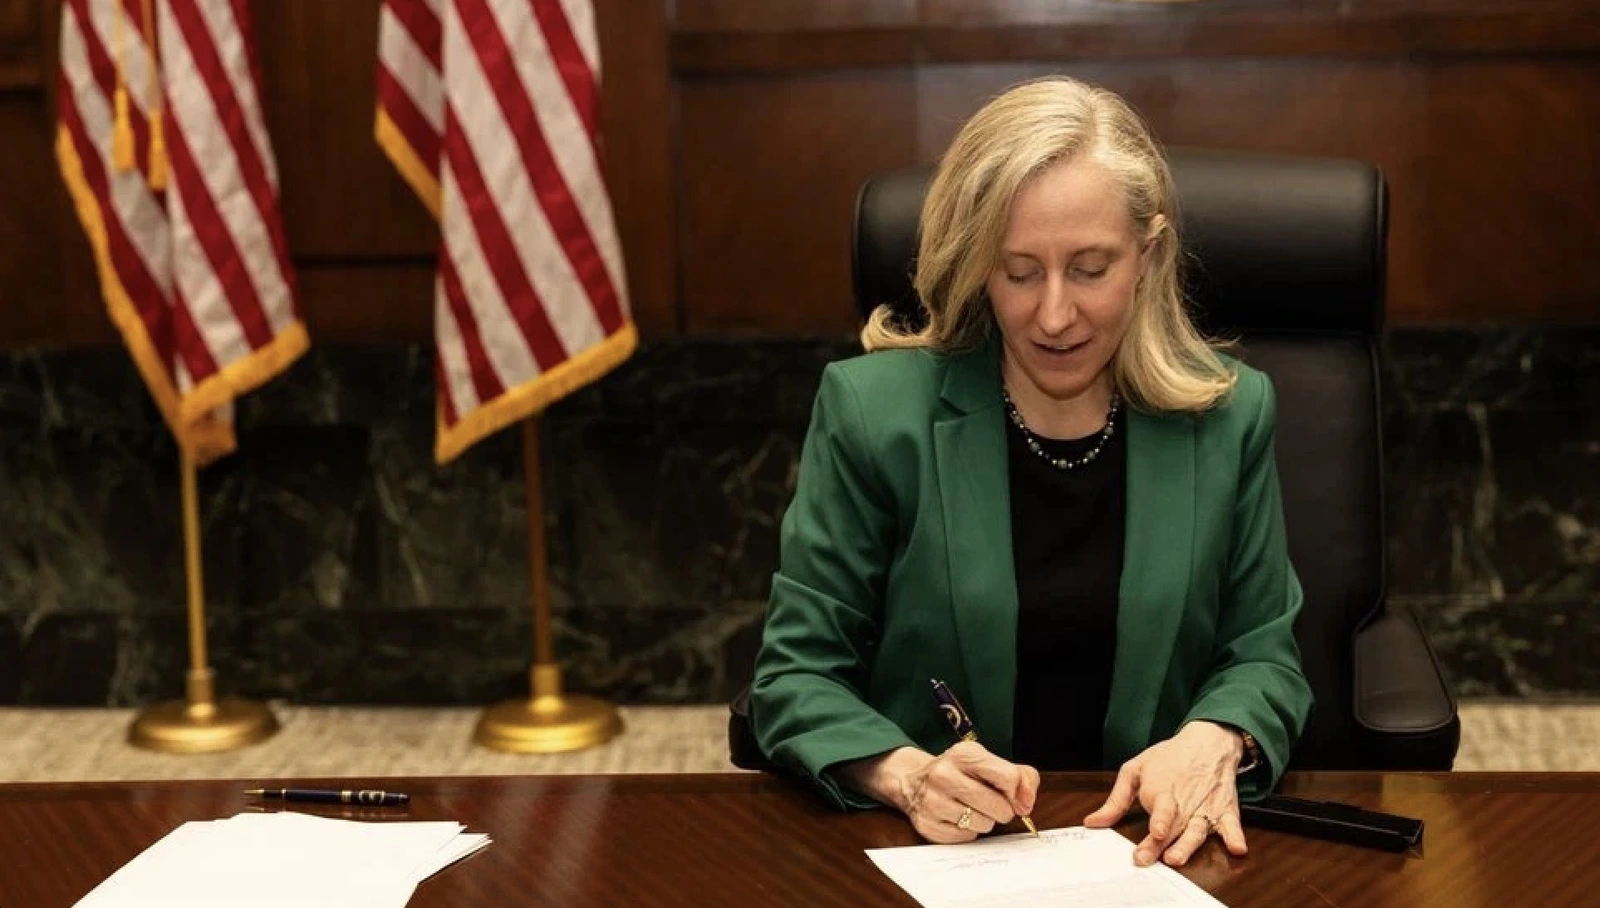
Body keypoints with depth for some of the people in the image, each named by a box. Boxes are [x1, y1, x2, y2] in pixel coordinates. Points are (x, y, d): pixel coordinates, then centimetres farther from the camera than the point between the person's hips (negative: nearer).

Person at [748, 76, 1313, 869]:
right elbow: (796, 674, -2)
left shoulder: (1227, 414, 1)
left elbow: (1263, 653, 10)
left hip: (1151, 848, 1)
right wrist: (906, 775, -21)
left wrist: (1213, 741, -12)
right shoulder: (872, 410, -6)